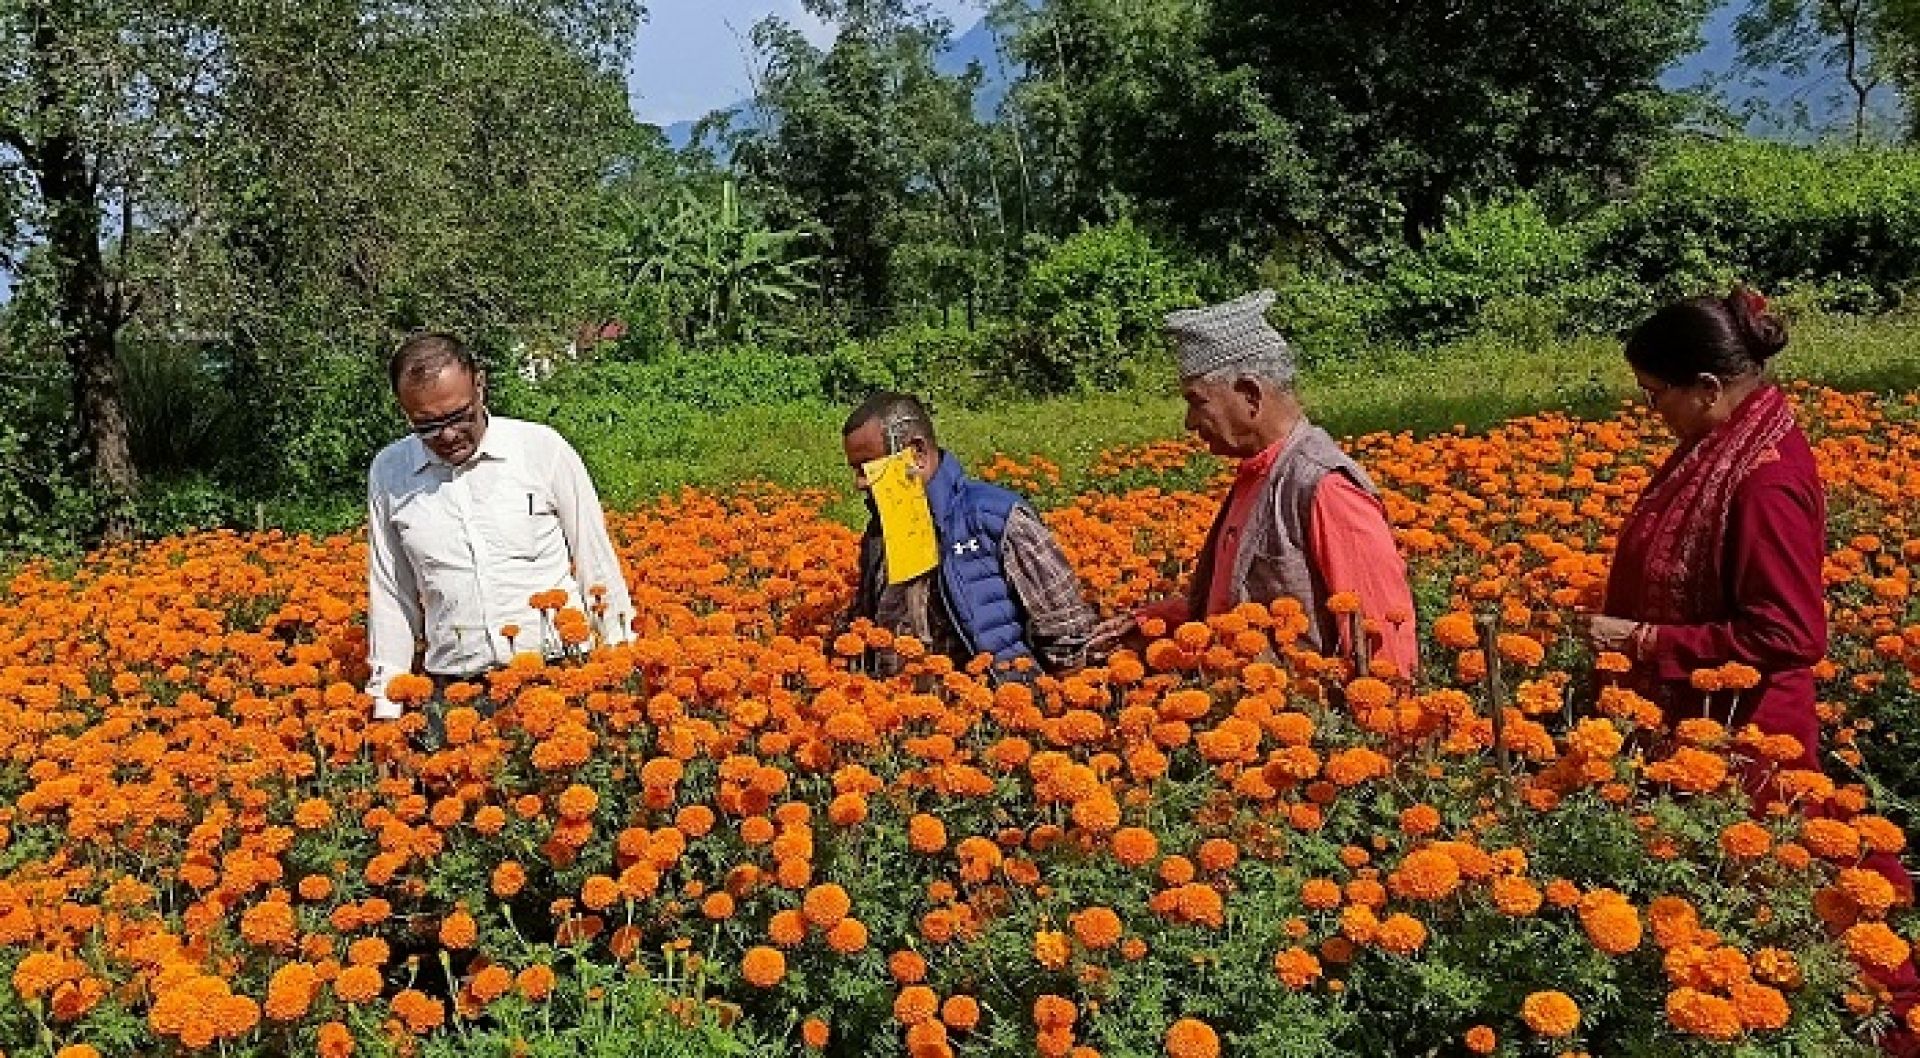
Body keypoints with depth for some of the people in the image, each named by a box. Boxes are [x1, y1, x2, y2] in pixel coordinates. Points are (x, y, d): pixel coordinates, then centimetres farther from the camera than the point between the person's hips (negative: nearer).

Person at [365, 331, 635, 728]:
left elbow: (598, 566, 5)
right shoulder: (388, 473, 6)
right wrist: (387, 709, 13)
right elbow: (390, 595, 15)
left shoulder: (543, 449, -2)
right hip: (455, 691, 2)